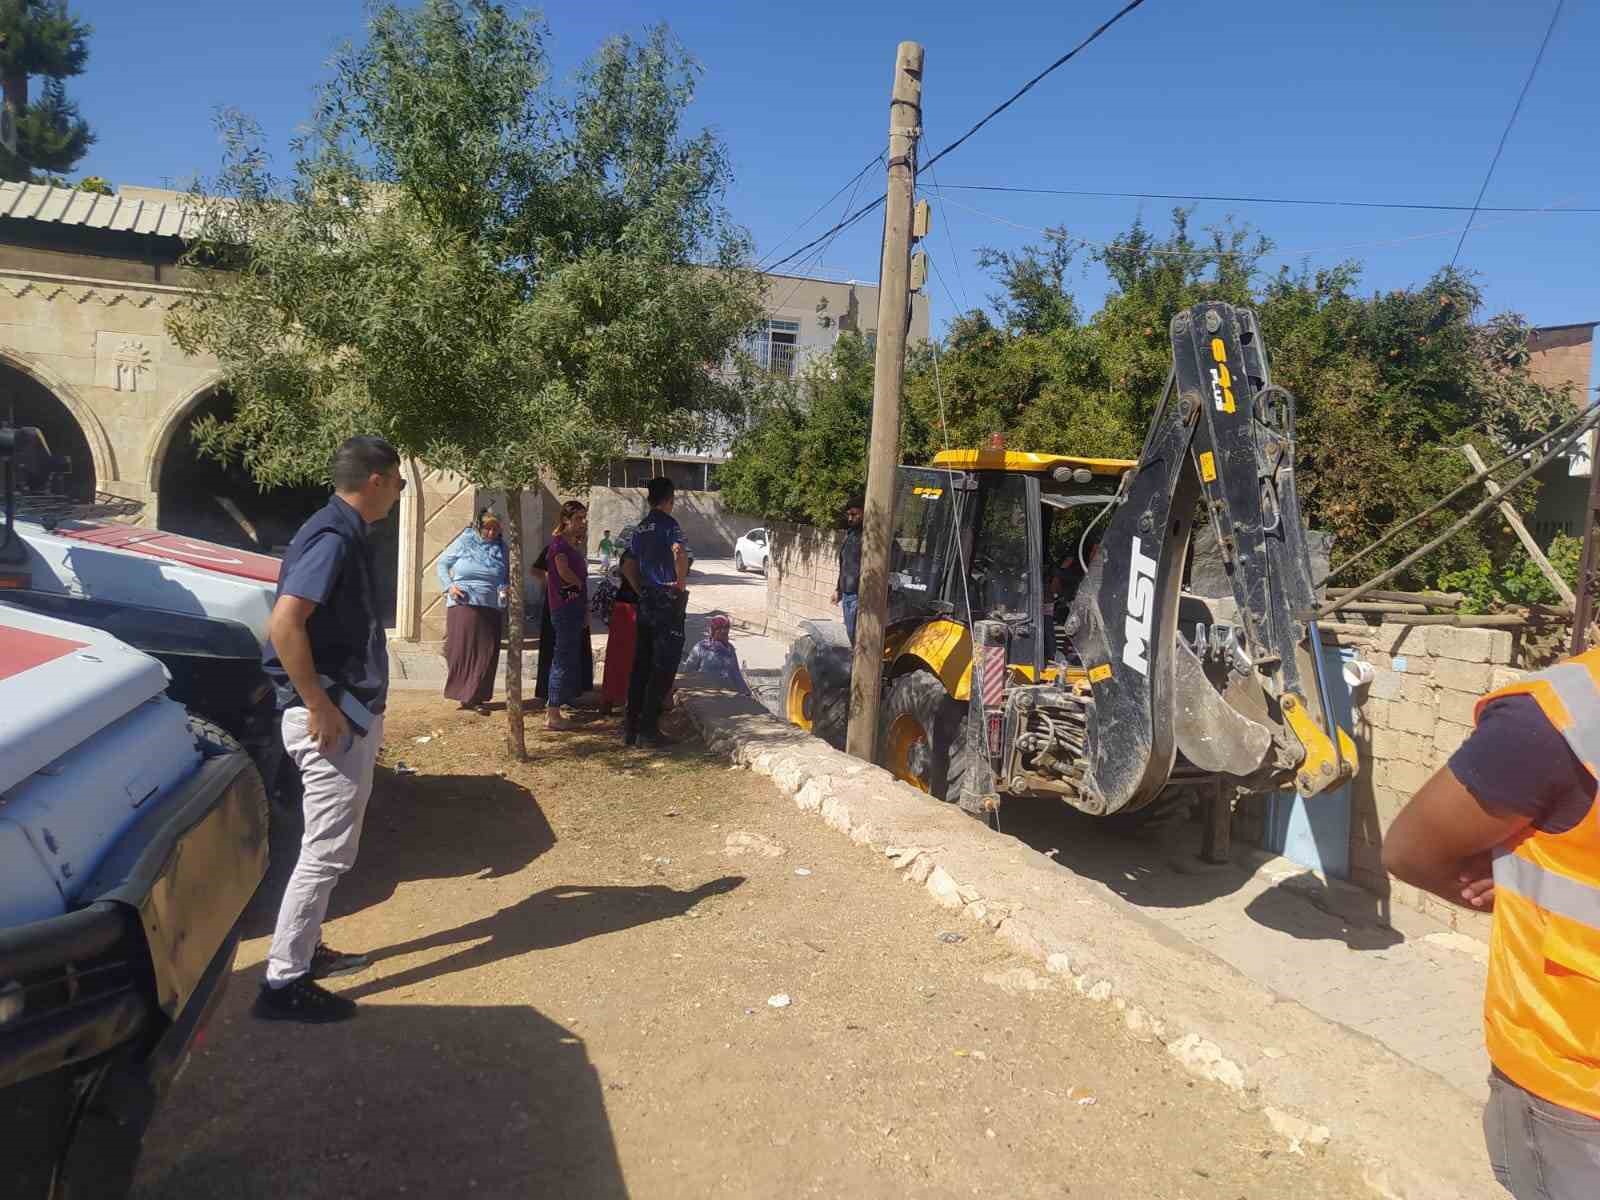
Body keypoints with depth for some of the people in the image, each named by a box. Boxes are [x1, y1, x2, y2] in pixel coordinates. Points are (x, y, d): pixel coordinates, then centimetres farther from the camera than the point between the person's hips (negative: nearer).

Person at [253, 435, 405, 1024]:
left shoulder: (348, 534, 12)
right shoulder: (332, 537, -18)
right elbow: (284, 624, -27)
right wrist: (319, 707, -24)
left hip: (353, 713, 10)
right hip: (332, 717, -10)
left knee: (330, 846, 20)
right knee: (327, 850, -3)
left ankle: (305, 948, 33)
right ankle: (284, 983, 6)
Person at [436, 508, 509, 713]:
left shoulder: (501, 548, 8)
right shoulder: (465, 541, 1)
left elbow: (508, 577, 15)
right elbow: (442, 563, 9)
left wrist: (505, 590, -6)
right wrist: (449, 586, -4)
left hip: (491, 608, 2)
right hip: (463, 604, -2)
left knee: (487, 652, 0)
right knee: (461, 650, 0)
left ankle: (475, 696, 9)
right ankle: (464, 694, 12)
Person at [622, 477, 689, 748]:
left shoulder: (640, 527, 14)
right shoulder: (667, 523, -10)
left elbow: (628, 564, 19)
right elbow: (679, 552, -29)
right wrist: (682, 584, -16)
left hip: (646, 601, 8)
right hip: (667, 601, -8)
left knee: (641, 665, 11)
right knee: (664, 666, -2)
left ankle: (630, 727, 14)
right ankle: (649, 728, -2)